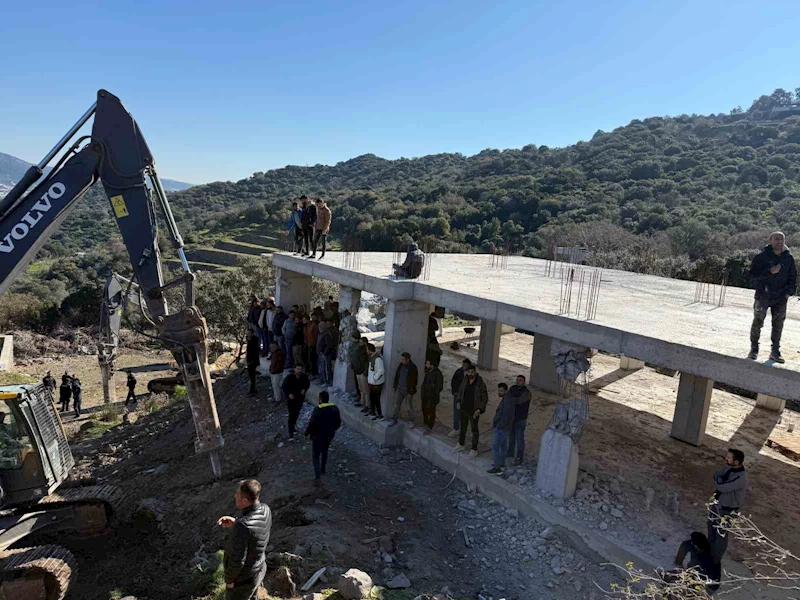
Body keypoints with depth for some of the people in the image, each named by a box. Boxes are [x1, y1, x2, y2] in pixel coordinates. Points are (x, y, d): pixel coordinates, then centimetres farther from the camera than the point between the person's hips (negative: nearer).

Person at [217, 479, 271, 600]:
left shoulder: (242, 527, -38)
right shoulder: (265, 510, -15)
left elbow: (237, 560, -29)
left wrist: (229, 579, -11)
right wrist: (235, 523, -6)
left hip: (243, 578, -7)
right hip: (259, 570, 7)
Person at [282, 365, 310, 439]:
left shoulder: (304, 376, -11)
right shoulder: (289, 377, -21)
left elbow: (307, 383, 7)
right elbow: (284, 387, -12)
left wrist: (304, 389, -12)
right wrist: (289, 394, -28)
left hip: (300, 397, 5)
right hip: (291, 398, -5)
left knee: (297, 413, 21)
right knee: (291, 415, -10)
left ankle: (293, 427, 44)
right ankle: (291, 433, -8)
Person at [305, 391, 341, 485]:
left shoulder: (317, 410, -25)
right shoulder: (334, 408, -6)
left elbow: (312, 424, -21)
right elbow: (339, 422, 4)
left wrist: (307, 433, -4)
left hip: (318, 437, -6)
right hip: (329, 435, 6)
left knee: (315, 457, 6)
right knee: (324, 451, 29)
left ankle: (317, 477, -1)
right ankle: (323, 470, 45)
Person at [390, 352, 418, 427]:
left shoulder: (413, 368, -18)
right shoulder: (401, 365, 0)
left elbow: (414, 381, -17)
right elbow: (396, 376, 11)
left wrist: (410, 392, -17)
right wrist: (394, 386, 11)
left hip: (408, 391, -5)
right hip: (399, 389, 5)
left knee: (410, 407, 11)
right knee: (396, 405, 11)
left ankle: (411, 422, 25)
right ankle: (394, 420, 23)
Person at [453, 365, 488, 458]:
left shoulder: (480, 384, -18)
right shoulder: (464, 381, -2)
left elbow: (485, 399, -12)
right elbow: (460, 391, 14)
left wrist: (479, 410, -20)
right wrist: (458, 401, 1)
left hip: (474, 411, -5)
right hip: (463, 409, 6)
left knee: (474, 430, 8)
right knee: (463, 427, 22)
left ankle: (474, 450, 20)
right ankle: (460, 445, 40)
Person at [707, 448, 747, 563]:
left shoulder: (740, 478, -34)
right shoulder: (729, 467, -9)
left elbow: (722, 487, -33)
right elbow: (716, 475, 2)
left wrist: (718, 480, -15)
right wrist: (721, 481, -17)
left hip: (727, 510, -8)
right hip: (717, 503, 8)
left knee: (721, 535, 13)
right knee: (711, 528, 26)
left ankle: (715, 559, 33)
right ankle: (709, 551, 49)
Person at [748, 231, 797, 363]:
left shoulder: (789, 258, 5)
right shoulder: (762, 257, -5)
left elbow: (793, 277, 12)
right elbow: (753, 274, -9)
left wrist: (789, 293, 3)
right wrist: (770, 271, -21)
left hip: (781, 297, 3)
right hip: (763, 294, -3)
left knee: (778, 324, 6)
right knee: (758, 321, -4)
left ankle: (775, 352, 15)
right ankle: (754, 349, 7)